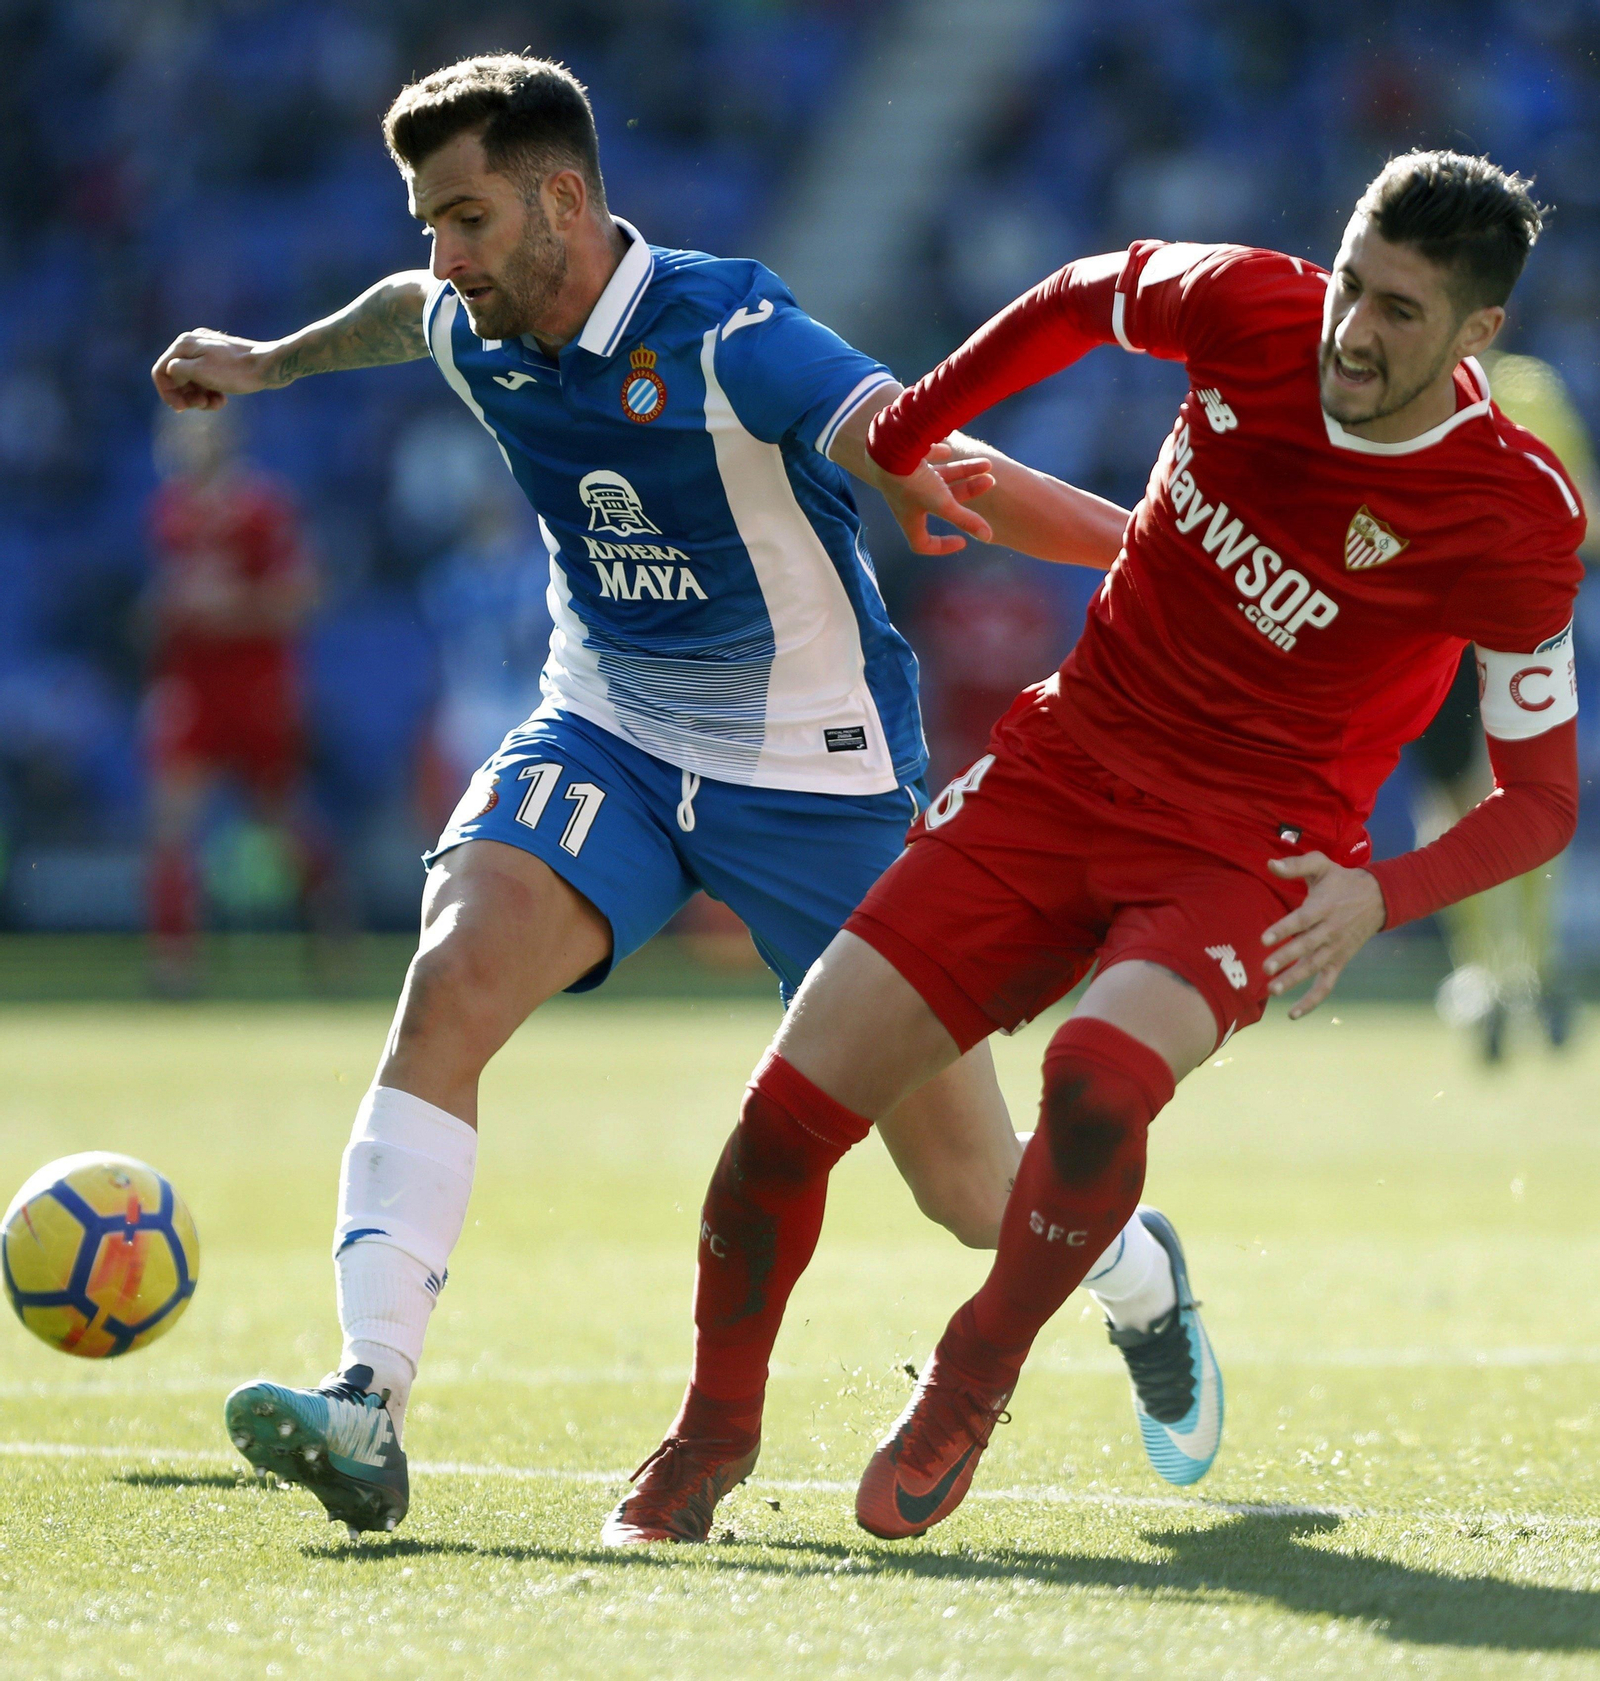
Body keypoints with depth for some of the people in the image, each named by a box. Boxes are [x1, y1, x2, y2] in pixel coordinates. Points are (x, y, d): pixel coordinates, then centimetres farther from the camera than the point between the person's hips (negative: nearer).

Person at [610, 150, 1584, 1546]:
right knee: (796, 1097, -6)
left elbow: (1540, 797, -9)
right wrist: (894, 439, 17)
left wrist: (1379, 898, -26)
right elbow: (1086, 295, 13)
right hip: (1065, 764, 4)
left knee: (1098, 1078, -35)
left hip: (1256, 852, -4)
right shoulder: (1249, 308, -11)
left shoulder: (1513, 523, -18)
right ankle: (717, 1428, 18)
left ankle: (972, 1386, -7)